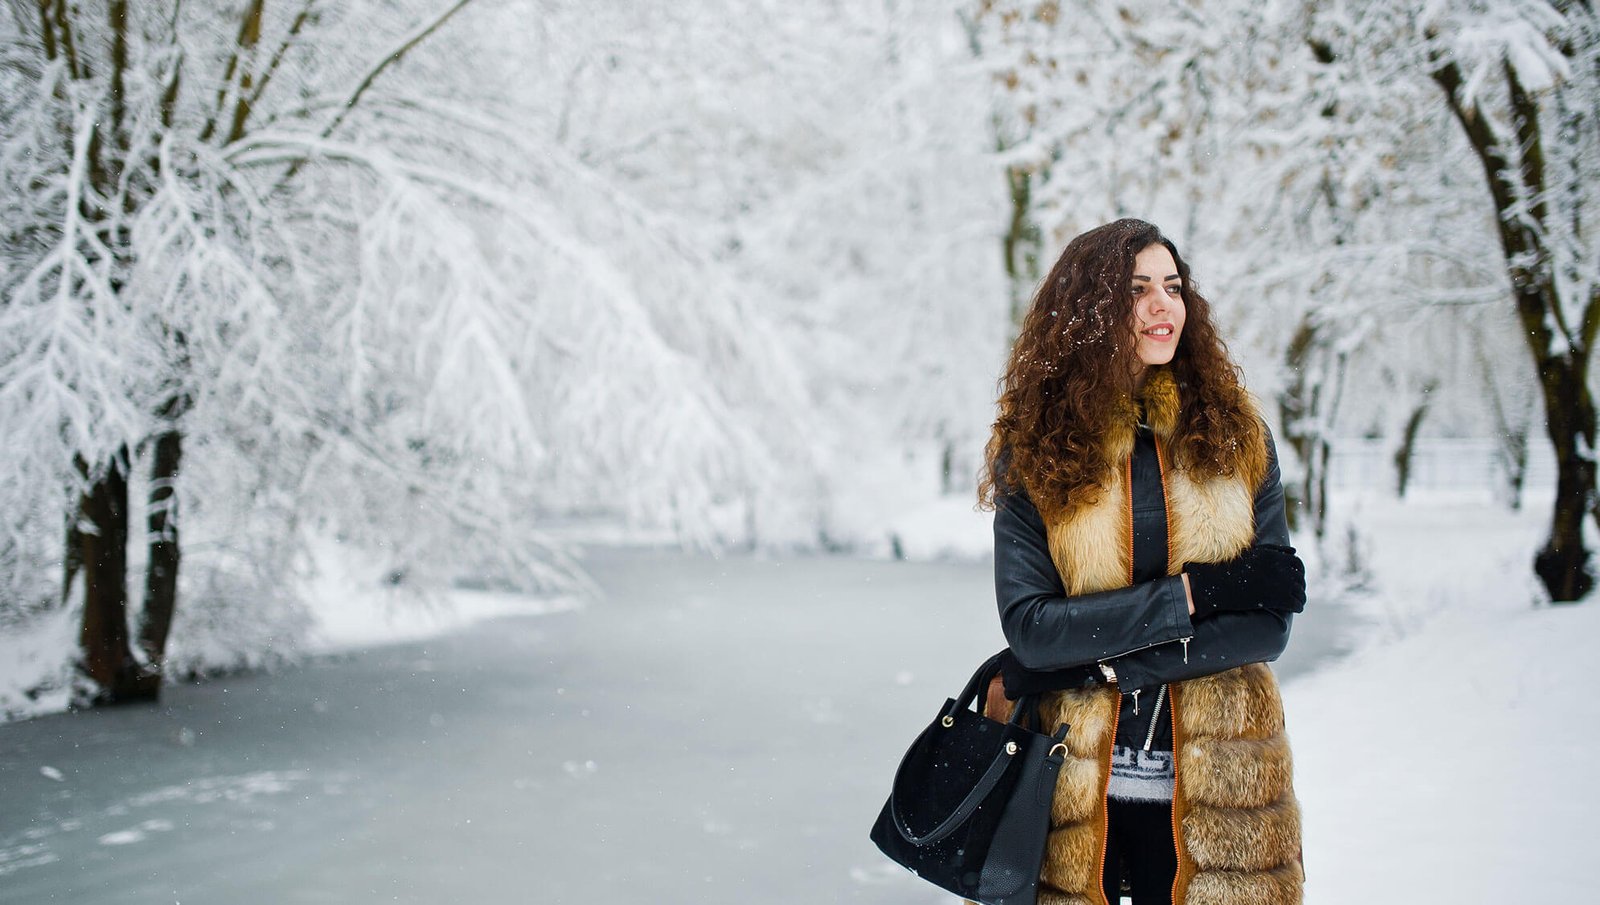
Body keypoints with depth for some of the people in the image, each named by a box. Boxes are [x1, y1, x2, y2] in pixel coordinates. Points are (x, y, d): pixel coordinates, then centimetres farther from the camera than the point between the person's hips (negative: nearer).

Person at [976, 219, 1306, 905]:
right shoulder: (1035, 447, -3)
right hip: (1073, 790, -1)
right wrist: (1194, 592, -17)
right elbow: (1027, 626, -12)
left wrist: (1088, 664, -14)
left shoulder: (1236, 434, 1)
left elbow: (1268, 625, -6)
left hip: (1210, 795, 1)